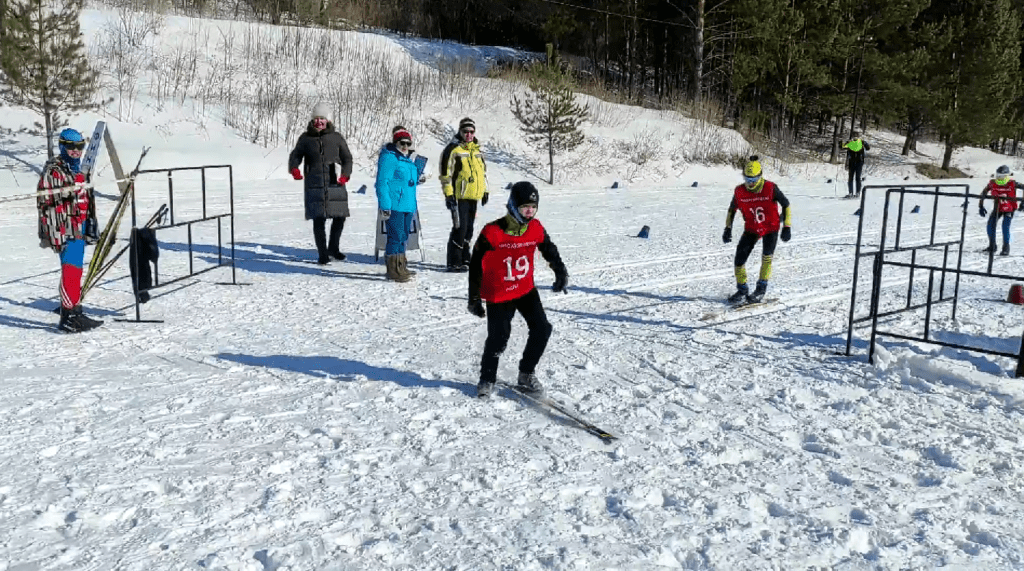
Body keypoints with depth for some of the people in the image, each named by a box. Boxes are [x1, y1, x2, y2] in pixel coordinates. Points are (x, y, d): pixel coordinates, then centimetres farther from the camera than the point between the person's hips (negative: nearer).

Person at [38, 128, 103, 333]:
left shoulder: (78, 169, 18)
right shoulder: (53, 171, -11)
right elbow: (45, 203, -15)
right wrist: (54, 235, -19)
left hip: (79, 229, 9)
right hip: (65, 231, -9)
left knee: (76, 270, 13)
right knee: (70, 270, -11)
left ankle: (75, 312, 21)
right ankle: (67, 317, -7)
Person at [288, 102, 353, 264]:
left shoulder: (336, 137, 8)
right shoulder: (305, 138, 9)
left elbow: (347, 158, 8)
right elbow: (296, 155, 13)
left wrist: (345, 174, -11)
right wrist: (294, 168, -10)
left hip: (335, 184, 1)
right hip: (314, 185, -1)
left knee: (340, 217, 6)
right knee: (319, 220, -3)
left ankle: (333, 247, 29)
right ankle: (322, 253, 9)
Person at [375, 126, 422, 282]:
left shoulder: (409, 158, 16)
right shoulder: (388, 157, -10)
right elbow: (382, 182, -14)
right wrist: (385, 206, -19)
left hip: (408, 205, 9)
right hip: (394, 206, -9)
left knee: (403, 236, 14)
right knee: (396, 236, -8)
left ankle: (401, 267, 24)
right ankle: (393, 270, -4)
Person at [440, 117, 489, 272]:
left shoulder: (477, 150, 16)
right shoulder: (453, 149, -8)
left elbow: (483, 171, 26)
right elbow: (446, 173, -10)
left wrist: (485, 190, 21)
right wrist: (448, 194, -15)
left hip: (473, 196, 8)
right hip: (459, 197, -8)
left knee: (468, 229, 12)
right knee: (460, 228, -10)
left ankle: (464, 259, 22)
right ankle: (454, 262, -5)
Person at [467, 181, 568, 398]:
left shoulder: (536, 229, -6)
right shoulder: (492, 233, -19)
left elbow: (549, 250, 15)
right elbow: (476, 266, -12)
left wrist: (561, 273, 13)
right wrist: (474, 299, -8)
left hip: (526, 289, 5)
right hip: (498, 295, -5)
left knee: (542, 329, -2)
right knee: (498, 338, -4)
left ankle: (526, 375, 16)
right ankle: (487, 379, 22)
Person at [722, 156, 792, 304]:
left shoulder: (771, 188, -20)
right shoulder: (739, 191, -12)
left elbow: (785, 204, -6)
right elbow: (732, 209, 6)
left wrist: (786, 227, -10)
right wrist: (728, 228, -2)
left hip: (770, 228, -3)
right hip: (751, 229, 3)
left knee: (766, 257, -20)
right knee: (739, 258, -6)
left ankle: (761, 289, -5)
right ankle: (742, 290, 13)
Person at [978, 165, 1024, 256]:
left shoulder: (1012, 184, -24)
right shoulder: (992, 183, -15)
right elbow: (983, 193, -1)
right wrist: (981, 206, -3)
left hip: (1009, 209, -4)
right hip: (998, 208, 4)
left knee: (1005, 227, -17)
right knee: (990, 225, -5)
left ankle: (1006, 248, -3)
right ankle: (992, 246, 14)